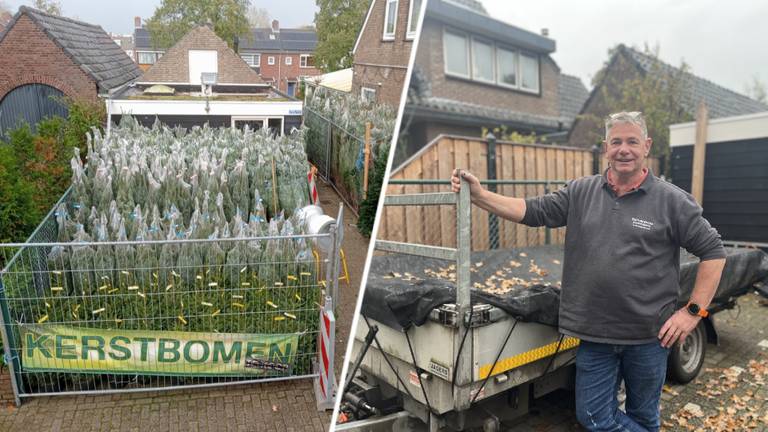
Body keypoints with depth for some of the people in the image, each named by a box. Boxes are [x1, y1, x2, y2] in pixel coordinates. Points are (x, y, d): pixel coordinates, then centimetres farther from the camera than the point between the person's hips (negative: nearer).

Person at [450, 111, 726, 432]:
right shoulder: (581, 192, 3)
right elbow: (532, 211, -2)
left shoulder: (672, 200, -4)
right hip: (595, 333, 2)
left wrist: (693, 311, -5)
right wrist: (479, 195, -14)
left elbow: (713, 251, 1)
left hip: (648, 335, -2)